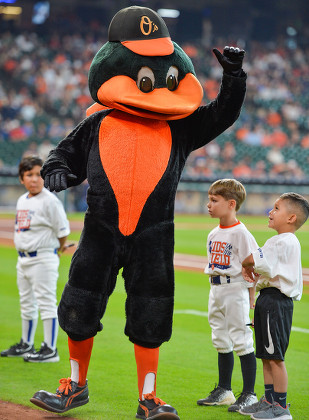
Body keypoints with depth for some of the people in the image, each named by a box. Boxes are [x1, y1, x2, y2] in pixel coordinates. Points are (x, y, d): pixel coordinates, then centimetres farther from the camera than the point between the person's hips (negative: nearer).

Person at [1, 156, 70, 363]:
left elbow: (63, 230, -12)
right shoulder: (22, 200, 12)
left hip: (43, 259, -9)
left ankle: (50, 349, -6)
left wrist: (57, 251, 0)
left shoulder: (50, 200, -14)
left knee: (46, 302, -8)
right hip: (23, 259, 9)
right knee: (27, 303, 18)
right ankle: (26, 345, 31)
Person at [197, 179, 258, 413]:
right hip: (216, 290, 8)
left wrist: (251, 298, -14)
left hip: (236, 290, -8)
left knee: (242, 341, -6)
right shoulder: (214, 234, 11)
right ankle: (224, 391, 25)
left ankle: (249, 394, 0)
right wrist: (215, 292, 17)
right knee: (221, 342, 15)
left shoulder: (241, 233, -13)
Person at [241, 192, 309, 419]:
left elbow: (252, 259, -23)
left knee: (275, 357, -6)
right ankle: (269, 400, 25)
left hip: (276, 301, -11)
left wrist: (247, 267, -2)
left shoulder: (283, 242, -17)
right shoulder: (289, 242, 17)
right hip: (268, 299, 11)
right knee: (266, 356, 16)